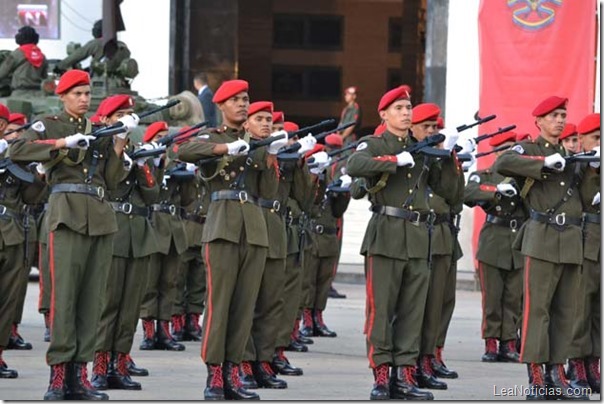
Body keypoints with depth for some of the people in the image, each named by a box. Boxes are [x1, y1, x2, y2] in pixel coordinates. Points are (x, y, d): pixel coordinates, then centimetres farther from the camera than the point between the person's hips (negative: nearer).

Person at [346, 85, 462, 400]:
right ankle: (381, 377, -1)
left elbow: (448, 191, 17)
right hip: (386, 235, -5)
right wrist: (396, 160, -20)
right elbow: (354, 166, -20)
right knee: (381, 308, -4)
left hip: (418, 237, 5)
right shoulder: (374, 145, 3)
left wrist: (450, 158, 3)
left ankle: (404, 377, 7)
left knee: (412, 310, 4)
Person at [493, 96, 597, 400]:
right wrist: (544, 163, -18)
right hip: (542, 237, -6)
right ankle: (535, 377, -8)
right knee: (537, 306, -8)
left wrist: (592, 171, 4)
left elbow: (583, 203, 19)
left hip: (572, 239, 6)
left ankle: (556, 373, 10)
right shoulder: (528, 150, 3)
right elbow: (502, 164, -18)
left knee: (565, 310, 6)